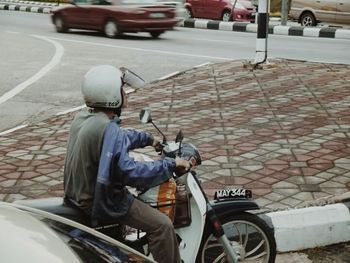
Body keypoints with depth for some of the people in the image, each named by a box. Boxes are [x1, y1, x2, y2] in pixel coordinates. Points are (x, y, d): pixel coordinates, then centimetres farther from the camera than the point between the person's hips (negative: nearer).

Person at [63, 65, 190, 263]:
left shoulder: (82, 118, 2)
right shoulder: (108, 130, -28)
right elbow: (129, 172, -33)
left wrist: (149, 139, 26)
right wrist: (171, 164, -25)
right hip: (100, 203, -10)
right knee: (162, 225, -11)